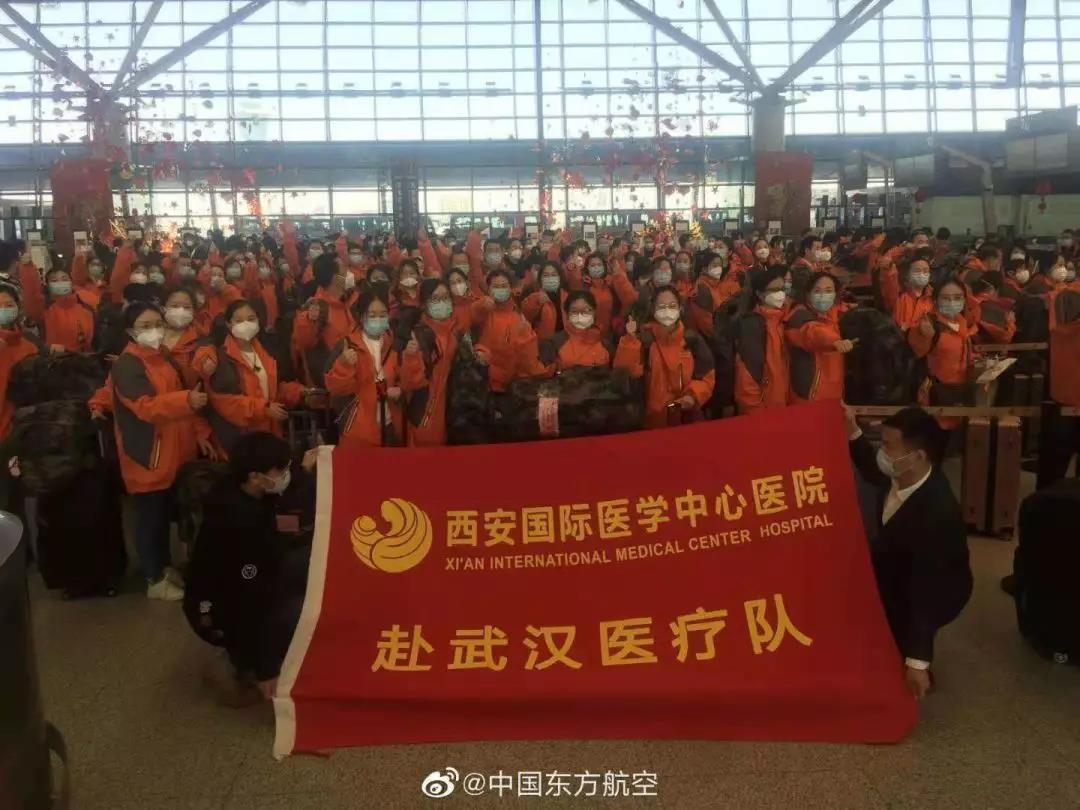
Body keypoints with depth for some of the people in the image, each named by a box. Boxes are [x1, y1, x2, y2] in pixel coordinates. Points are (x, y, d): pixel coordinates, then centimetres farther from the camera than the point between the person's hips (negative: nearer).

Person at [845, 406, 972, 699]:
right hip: (901, 569, 8)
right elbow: (875, 473, 9)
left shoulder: (936, 513, -40)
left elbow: (926, 589, -39)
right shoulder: (901, 475, -19)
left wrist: (917, 662, -38)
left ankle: (902, 663, 9)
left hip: (935, 593, -8)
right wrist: (853, 433, -6)